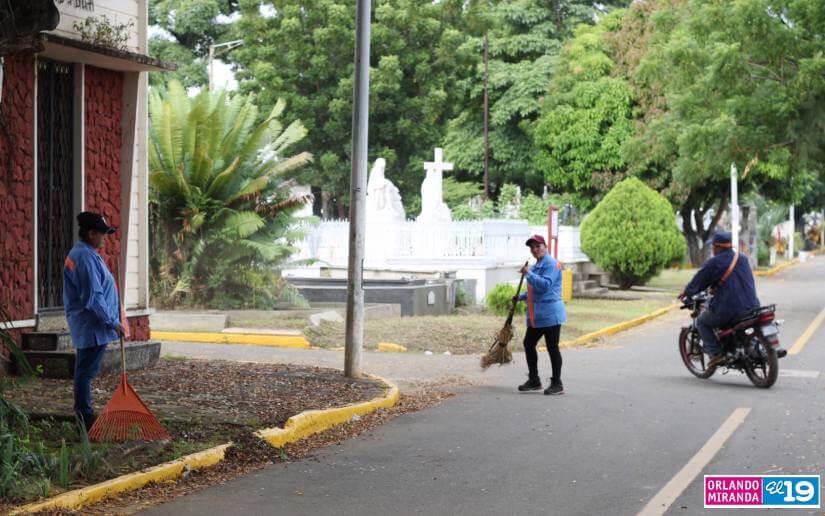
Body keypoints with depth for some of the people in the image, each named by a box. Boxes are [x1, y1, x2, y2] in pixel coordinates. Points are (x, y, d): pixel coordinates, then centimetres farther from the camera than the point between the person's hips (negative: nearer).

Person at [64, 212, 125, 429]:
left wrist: (111, 320, 24)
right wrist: (112, 322, -18)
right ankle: (85, 417, -2)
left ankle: (84, 415, 21)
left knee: (85, 371, 14)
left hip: (85, 327, 11)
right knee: (86, 371, -6)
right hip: (93, 326, -11)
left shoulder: (78, 254, 16)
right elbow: (93, 297, -23)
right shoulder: (86, 257, -18)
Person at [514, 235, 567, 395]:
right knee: (528, 344, 13)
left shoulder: (551, 264, -12)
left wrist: (528, 274, -24)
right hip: (535, 316, 10)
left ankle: (557, 384, 4)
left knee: (552, 348, -4)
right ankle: (534, 381, 23)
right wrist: (521, 297, 17)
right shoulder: (536, 266, 18)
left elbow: (545, 285, -25)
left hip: (550, 315, -10)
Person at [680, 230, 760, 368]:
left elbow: (699, 281, 3)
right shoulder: (742, 258, 12)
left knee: (702, 322, 16)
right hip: (750, 307, 6)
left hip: (728, 309, -6)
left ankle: (715, 353, 2)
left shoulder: (714, 263, -8)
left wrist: (686, 292, 23)